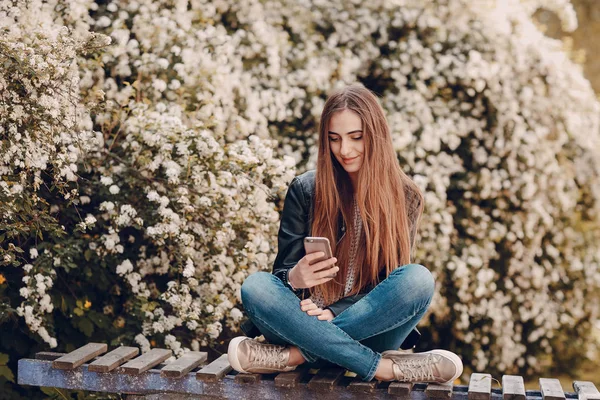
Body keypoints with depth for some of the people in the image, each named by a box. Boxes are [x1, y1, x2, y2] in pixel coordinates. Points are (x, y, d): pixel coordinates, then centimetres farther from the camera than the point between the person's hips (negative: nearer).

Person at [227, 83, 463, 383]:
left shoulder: (405, 198, 3)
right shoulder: (305, 190, 3)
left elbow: (391, 282, 0)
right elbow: (283, 268, 2)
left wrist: (334, 313, -17)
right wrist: (294, 278, -24)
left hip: (370, 327, 0)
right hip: (311, 320, 1)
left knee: (418, 279, -29)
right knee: (255, 287, -29)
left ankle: (296, 354, -29)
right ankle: (385, 367, -31)